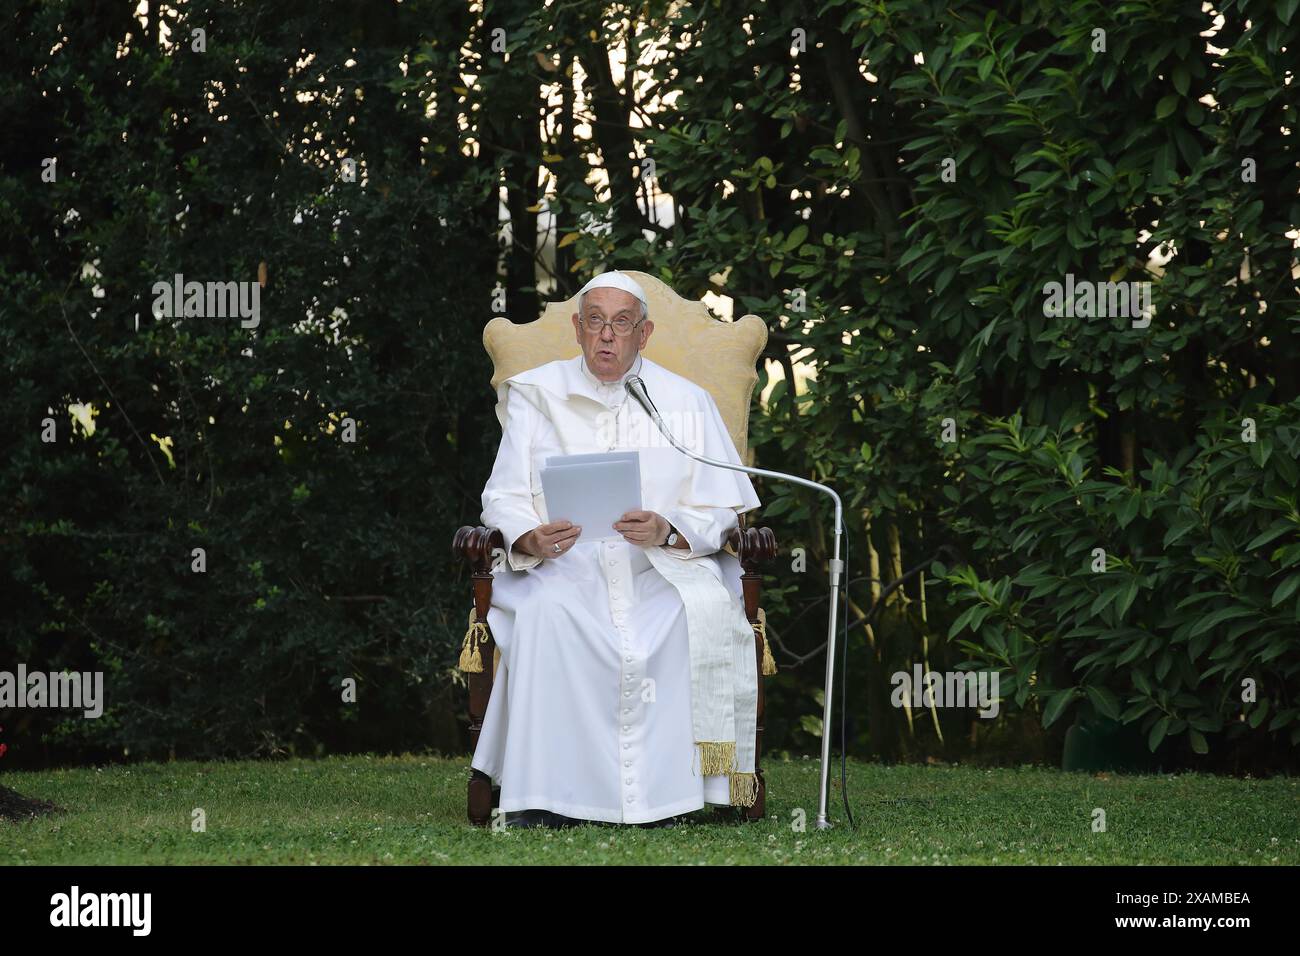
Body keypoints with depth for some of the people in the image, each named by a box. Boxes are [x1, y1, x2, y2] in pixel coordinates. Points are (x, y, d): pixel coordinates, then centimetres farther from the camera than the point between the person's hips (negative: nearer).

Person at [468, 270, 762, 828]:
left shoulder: (686, 403, 9)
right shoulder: (537, 397, 10)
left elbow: (718, 511, 4)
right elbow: (504, 498, 4)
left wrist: (667, 531, -19)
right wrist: (530, 540, -20)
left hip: (661, 567, 0)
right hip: (562, 566, 0)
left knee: (698, 612, -33)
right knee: (546, 613, -35)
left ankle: (659, 790, -28)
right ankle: (544, 795, -33)